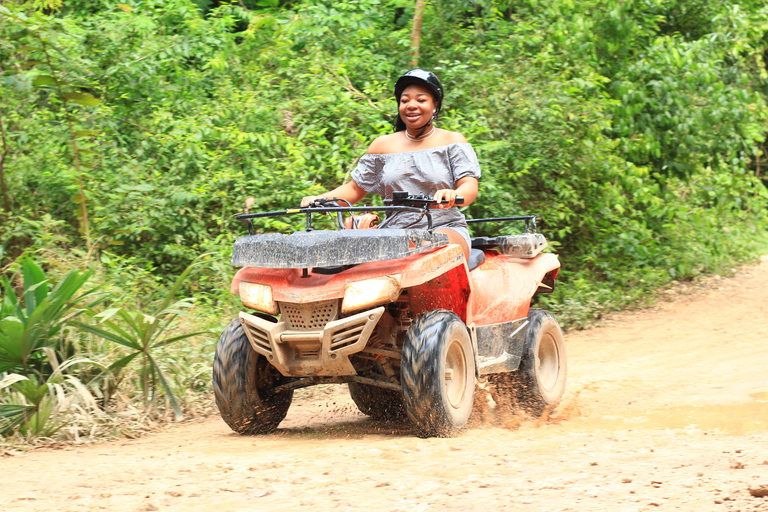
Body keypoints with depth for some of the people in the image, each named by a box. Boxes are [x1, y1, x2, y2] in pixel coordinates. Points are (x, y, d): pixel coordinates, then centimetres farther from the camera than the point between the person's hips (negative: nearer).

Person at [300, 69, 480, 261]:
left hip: (446, 228, -3)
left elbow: (470, 187, -5)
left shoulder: (452, 142, 8)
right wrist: (319, 199, -2)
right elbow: (355, 189, 18)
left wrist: (453, 195, -32)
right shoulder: (383, 145, 17)